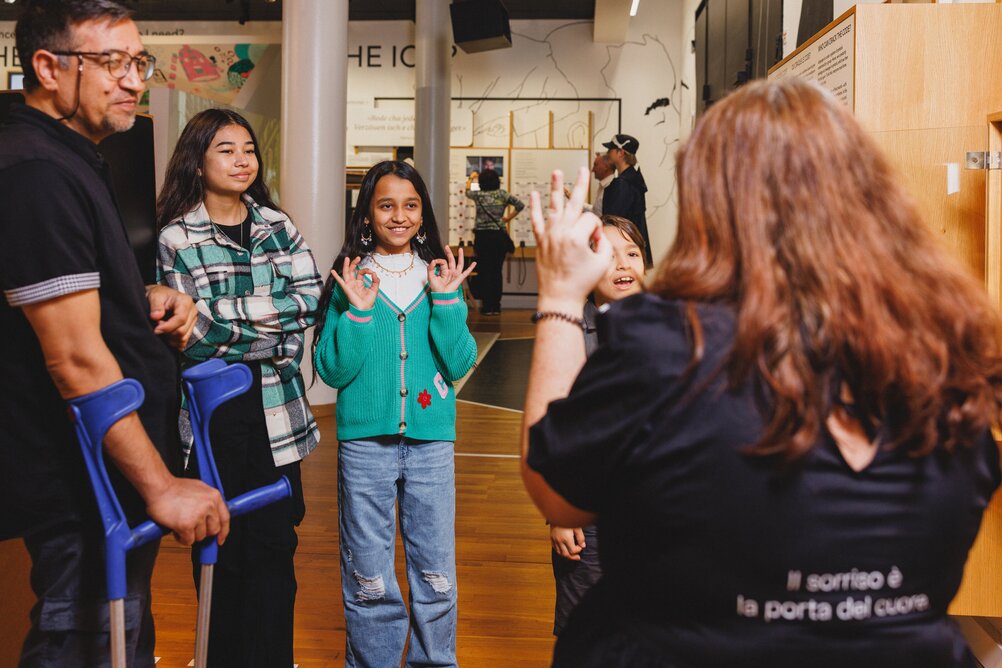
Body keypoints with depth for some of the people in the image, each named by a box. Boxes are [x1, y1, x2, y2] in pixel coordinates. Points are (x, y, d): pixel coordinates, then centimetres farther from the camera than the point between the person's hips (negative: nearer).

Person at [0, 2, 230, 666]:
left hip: (110, 481, 10)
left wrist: (146, 299, 5)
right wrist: (162, 487, -20)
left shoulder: (74, 160, 13)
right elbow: (76, 361, -24)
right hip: (85, 494, -10)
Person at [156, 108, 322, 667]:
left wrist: (228, 317, -12)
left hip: (276, 407, 3)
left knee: (275, 542, 7)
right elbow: (193, 331, -12)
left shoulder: (278, 225, 9)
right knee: (221, 547, 7)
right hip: (211, 410, -3)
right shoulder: (175, 237, -3)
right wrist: (271, 315, -10)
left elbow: (310, 300, -3)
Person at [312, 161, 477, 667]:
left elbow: (459, 365, -3)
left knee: (437, 573, 9)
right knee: (368, 580, 9)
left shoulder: (441, 275, 5)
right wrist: (357, 312, -16)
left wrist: (446, 301, -11)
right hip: (365, 441, -1)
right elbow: (331, 370, -5)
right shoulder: (350, 279, 0)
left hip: (431, 441, 1)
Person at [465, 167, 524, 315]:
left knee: (484, 271, 2)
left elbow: (467, 192, 23)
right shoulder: (502, 194, 1)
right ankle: (496, 306, 8)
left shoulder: (478, 195, 1)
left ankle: (487, 306, 2)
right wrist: (508, 218, 8)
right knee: (497, 271, 6)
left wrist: (470, 179, 43)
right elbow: (520, 205, -2)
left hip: (482, 236, -1)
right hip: (499, 236, 1)